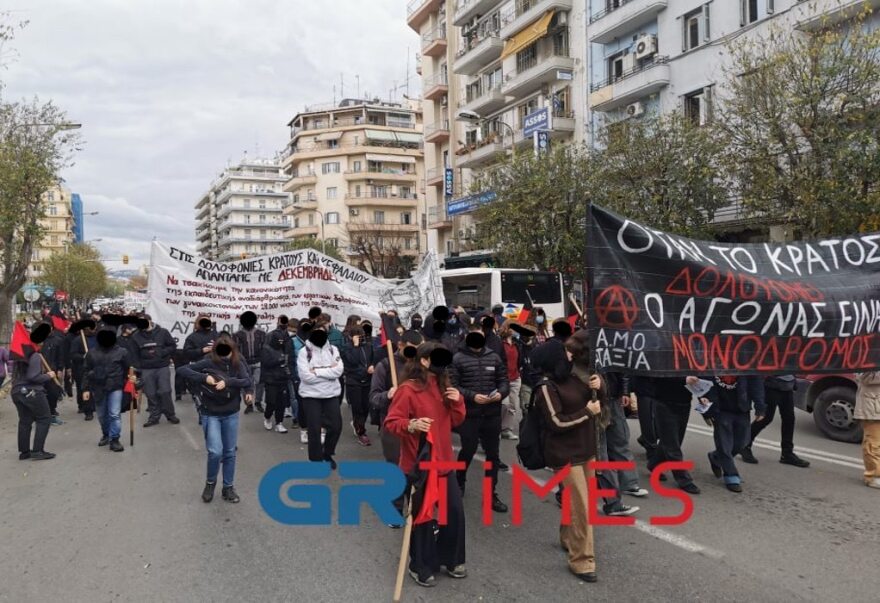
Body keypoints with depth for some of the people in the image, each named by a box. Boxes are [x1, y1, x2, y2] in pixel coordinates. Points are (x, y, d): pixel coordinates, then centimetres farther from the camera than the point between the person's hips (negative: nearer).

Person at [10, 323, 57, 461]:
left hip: (17, 391, 8)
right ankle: (38, 451, -3)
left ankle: (24, 451, 15)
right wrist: (48, 376, -8)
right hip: (32, 392, -8)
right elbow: (33, 377, -20)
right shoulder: (35, 356, -15)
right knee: (44, 419, 0)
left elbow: (18, 372, 20)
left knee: (25, 421, 13)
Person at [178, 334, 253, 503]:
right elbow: (181, 370, -17)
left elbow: (248, 380, -17)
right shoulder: (208, 363, -14)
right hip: (210, 414, -3)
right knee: (215, 452, -12)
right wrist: (204, 377, -28)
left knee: (230, 452, 10)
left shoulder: (237, 363, -8)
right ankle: (210, 483, 15)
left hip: (231, 414, 3)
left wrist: (228, 382, -30)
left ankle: (228, 488, 26)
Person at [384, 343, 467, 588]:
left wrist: (457, 402, -6)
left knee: (455, 511, 12)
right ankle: (420, 567, 23)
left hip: (443, 462, 7)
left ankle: (450, 559, 32)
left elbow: (455, 421, 13)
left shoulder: (443, 386, 8)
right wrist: (410, 425, -33)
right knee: (423, 516, 3)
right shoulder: (408, 389, -15)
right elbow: (391, 422, -16)